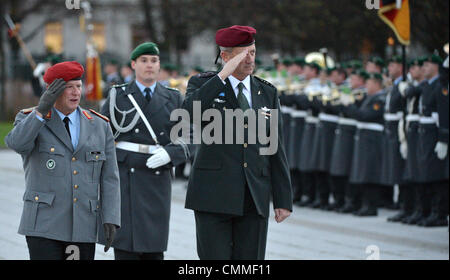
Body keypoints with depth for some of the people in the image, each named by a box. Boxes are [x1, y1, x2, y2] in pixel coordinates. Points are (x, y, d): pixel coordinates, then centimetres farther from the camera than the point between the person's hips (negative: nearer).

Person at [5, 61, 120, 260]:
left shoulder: (99, 126, 9)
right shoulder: (30, 120, 3)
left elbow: (109, 178, 7)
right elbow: (17, 143, -21)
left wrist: (110, 220, -3)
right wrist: (42, 110, -25)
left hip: (83, 228, 3)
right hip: (44, 226, -3)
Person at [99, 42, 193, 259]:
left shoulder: (173, 100, 11)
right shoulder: (118, 97, 7)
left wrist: (169, 154, -12)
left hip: (157, 182, 2)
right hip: (124, 179, -2)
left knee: (154, 249, 1)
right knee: (126, 248, -7)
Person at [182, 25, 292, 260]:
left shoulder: (267, 93, 13)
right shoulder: (203, 84, 4)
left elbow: (276, 150, 12)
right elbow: (190, 110, -21)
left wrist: (283, 200, 7)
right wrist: (223, 75, -21)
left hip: (255, 197, 3)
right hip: (214, 196, -3)